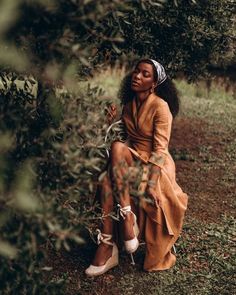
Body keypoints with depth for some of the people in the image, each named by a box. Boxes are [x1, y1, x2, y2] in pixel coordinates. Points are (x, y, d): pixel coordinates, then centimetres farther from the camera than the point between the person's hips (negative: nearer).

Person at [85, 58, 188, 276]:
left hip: (155, 164, -5)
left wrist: (149, 181, -29)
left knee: (117, 148, -32)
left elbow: (160, 149, -18)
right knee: (107, 181, -28)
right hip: (132, 160, 5)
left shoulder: (160, 106, -12)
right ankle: (107, 244, -26)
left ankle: (128, 215, -28)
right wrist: (112, 124, -3)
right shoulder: (129, 103, 10)